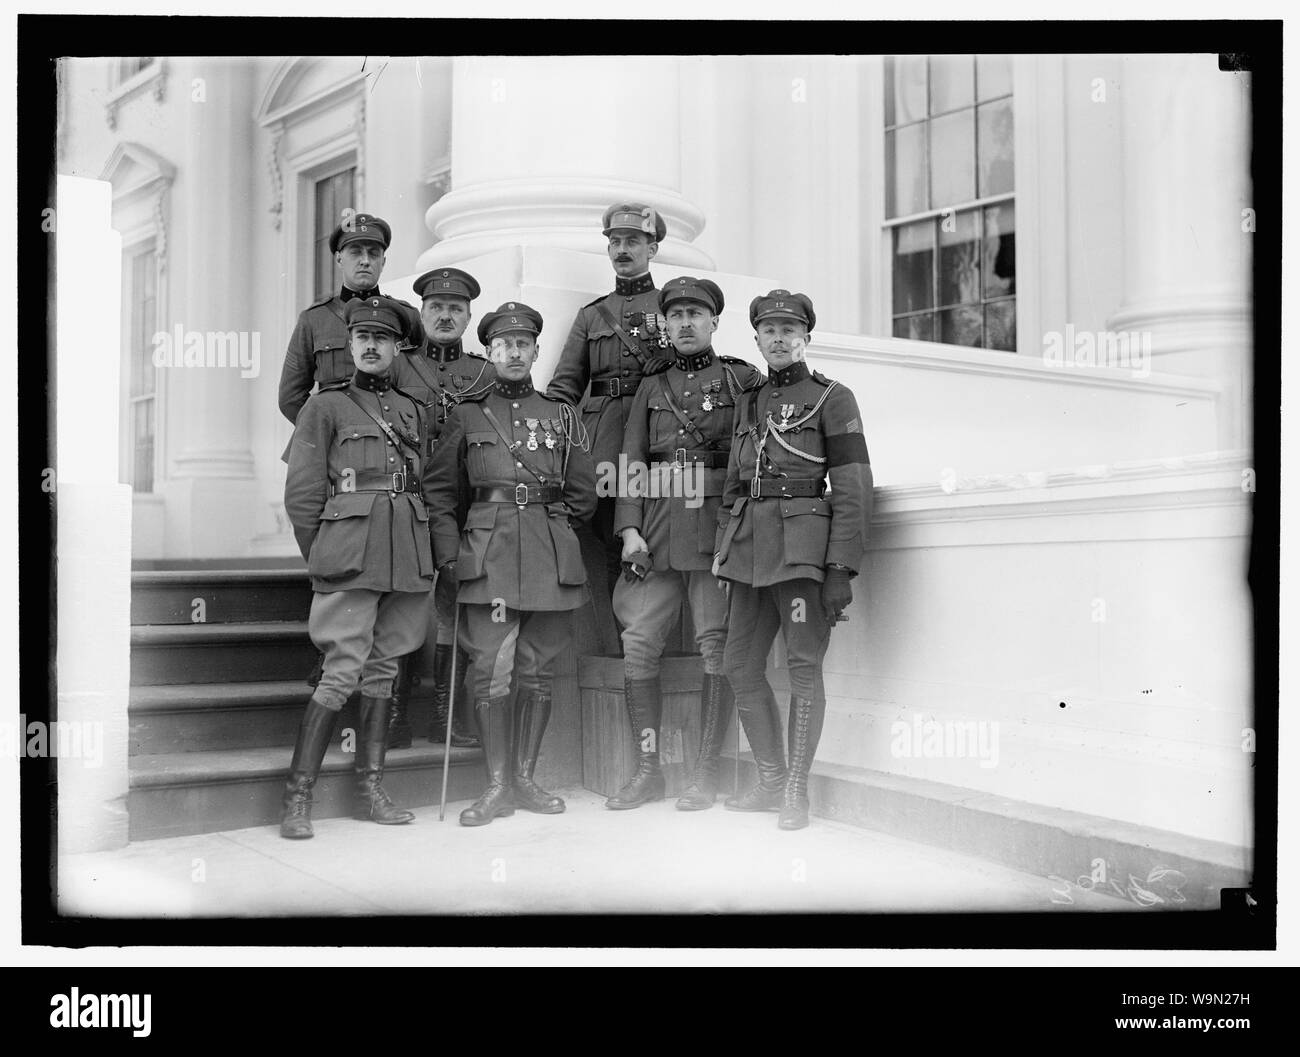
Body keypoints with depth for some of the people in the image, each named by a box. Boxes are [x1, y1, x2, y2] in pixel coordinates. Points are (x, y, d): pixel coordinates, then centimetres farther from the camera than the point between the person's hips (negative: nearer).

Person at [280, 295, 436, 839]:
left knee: (383, 671, 8)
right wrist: (322, 559, 2)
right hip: (350, 559, -5)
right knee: (342, 673, -11)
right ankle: (297, 798, -4)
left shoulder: (414, 411, 18)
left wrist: (421, 554, 11)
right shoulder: (326, 406, 5)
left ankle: (371, 791, 15)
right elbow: (301, 493, 3)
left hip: (408, 560, 5)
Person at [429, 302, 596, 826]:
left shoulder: (563, 416, 13)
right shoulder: (466, 416, 10)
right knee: (490, 673, -7)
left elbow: (583, 494, 15)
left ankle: (525, 778, 17)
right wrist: (450, 556, -1)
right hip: (487, 560, -2)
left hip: (552, 560, 2)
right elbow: (442, 494, 8)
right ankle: (497, 786, 2)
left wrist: (548, 528, 9)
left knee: (537, 674, 6)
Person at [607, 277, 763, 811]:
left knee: (716, 646, -4)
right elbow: (632, 462, 12)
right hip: (658, 531, 3)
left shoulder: (743, 380, 8)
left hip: (719, 529, -3)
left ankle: (705, 773, 5)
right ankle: (647, 771, 8)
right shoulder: (652, 387, 17)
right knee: (637, 642, -2)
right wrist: (629, 529, 0)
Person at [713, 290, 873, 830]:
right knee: (741, 665, 6)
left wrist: (841, 569, -13)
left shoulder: (832, 399, 0)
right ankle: (770, 782, 18)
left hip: (802, 545, -6)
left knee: (804, 665, -5)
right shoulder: (749, 403, 18)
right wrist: (723, 552, 13)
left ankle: (797, 792, 4)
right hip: (750, 546, 6)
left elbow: (853, 489, -6)